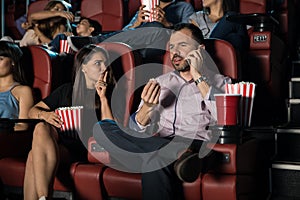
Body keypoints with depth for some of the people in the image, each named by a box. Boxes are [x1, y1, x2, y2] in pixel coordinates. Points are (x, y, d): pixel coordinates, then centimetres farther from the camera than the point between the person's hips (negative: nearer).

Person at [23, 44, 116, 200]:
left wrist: (103, 97, -6)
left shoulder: (108, 94, 13)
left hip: (79, 150, -3)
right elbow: (32, 111, 20)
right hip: (57, 139, 3)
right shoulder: (66, 90, 21)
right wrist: (44, 114, -3)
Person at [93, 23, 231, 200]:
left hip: (199, 147, -8)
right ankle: (180, 155, -28)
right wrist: (147, 107, -5)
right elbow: (137, 131, 17)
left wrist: (199, 77, -5)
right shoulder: (160, 82, 25)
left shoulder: (219, 82, 14)